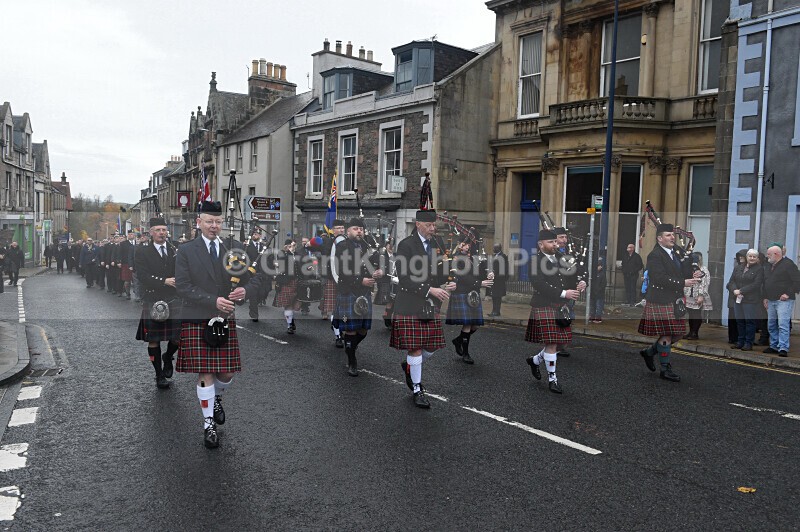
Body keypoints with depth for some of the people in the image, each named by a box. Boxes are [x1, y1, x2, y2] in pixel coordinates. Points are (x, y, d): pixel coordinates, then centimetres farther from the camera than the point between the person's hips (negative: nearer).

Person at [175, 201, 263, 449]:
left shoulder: (233, 250, 9)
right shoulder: (186, 251, 1)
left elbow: (254, 278, 8)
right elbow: (183, 286, -8)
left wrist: (244, 290, -15)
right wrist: (214, 301, -19)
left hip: (226, 319, 3)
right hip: (196, 320, -3)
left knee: (227, 373, 5)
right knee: (205, 373, -1)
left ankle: (216, 399, 39)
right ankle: (208, 424, 15)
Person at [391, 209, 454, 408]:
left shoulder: (437, 243, 10)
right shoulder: (405, 245, -10)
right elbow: (404, 279, -15)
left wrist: (449, 283, -4)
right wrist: (430, 290, -21)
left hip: (431, 305, 6)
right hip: (410, 305, -6)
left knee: (432, 346, 10)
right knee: (415, 347, -1)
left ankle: (409, 366, 38)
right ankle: (417, 390, 13)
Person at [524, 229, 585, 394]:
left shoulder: (561, 258, 12)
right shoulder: (536, 261, -10)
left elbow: (572, 275, 16)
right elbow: (540, 285, -20)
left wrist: (580, 284, -7)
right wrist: (563, 293, -24)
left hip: (562, 307, 7)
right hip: (544, 307, -7)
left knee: (560, 342, 11)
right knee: (551, 343, -6)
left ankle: (535, 360, 34)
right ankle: (552, 378, 10)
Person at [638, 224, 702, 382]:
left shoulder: (676, 254, 15)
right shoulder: (654, 256, -13)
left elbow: (683, 272, 19)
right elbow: (660, 279, -22)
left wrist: (692, 276, -3)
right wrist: (683, 283, -24)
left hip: (675, 301, 9)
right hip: (661, 302, -9)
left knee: (678, 334, 12)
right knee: (666, 335, -3)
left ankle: (649, 352, 28)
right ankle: (665, 369, 11)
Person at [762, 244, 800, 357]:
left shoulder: (788, 264, -8)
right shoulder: (768, 267, 17)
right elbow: (765, 283, 25)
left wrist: (788, 294, -15)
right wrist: (765, 297, 18)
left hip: (784, 301, -8)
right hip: (771, 301, 8)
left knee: (783, 324, -13)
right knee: (771, 325, 11)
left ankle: (783, 348, -14)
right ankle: (774, 346, 20)